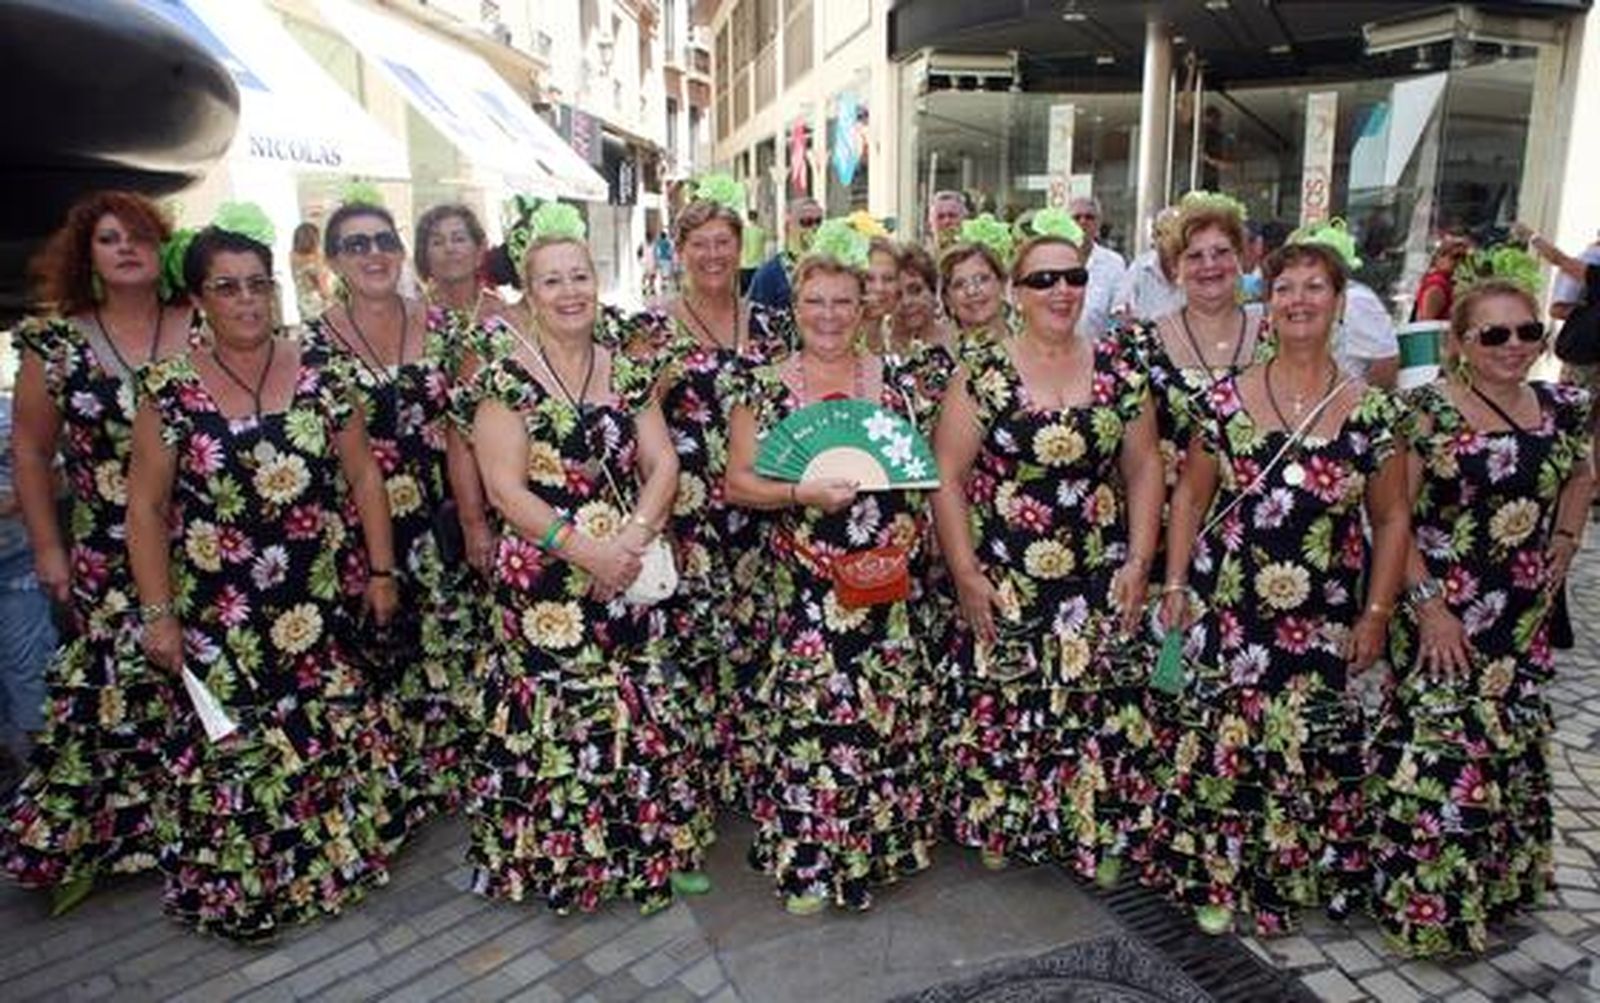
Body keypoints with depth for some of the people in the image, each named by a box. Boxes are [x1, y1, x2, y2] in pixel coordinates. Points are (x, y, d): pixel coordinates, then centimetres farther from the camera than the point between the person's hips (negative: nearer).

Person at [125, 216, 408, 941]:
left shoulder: (319, 374, 0)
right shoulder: (170, 390, -3)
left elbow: (363, 477, 4)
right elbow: (146, 507, 0)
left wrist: (381, 571, 2)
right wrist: (158, 613, -4)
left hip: (321, 602, 1)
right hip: (218, 611, -1)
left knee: (335, 727, 8)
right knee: (234, 744, 7)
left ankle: (342, 852, 31)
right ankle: (240, 887, 28)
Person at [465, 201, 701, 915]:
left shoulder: (627, 372, 9)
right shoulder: (506, 376, -4)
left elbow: (662, 463, 4)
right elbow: (505, 489, -11)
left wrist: (634, 536, -12)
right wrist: (586, 548, -18)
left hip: (628, 570, 4)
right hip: (543, 578, -4)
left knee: (638, 712, 8)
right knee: (554, 714, 2)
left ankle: (639, 850, 28)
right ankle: (551, 860, 24)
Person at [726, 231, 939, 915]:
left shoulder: (896, 383, 8)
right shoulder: (766, 389, 1)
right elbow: (737, 483, -1)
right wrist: (802, 493, -17)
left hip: (893, 581, 3)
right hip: (809, 582, -2)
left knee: (891, 705, 8)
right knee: (811, 710, -2)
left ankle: (882, 840, 30)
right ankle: (806, 860, 18)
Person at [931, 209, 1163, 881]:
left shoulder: (1120, 370, 5)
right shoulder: (982, 374, -4)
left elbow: (1143, 470, 9)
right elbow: (947, 477, -5)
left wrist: (1139, 561, 1)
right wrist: (967, 573, -9)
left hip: (1100, 583, 3)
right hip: (1005, 583, -2)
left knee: (1101, 703, 6)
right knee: (1002, 703, 4)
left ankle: (1101, 836, 28)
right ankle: (998, 828, 27)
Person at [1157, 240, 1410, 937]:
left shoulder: (1371, 410, 0)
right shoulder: (1227, 399, 0)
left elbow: (1391, 519, 5)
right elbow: (1191, 495, 5)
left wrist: (1376, 614, 1)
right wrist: (1175, 585, 0)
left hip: (1325, 617, 0)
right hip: (1229, 610, 0)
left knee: (1317, 748, 6)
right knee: (1222, 739, 5)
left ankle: (1298, 876, 30)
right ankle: (1217, 878, 25)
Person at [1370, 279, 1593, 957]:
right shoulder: (1428, 411, -13)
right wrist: (1428, 604, -18)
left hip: (1525, 618, 6)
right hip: (1443, 614, -6)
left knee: (1515, 747, 18)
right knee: (1441, 754, -3)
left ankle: (1502, 881, 40)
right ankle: (1428, 904, 15)